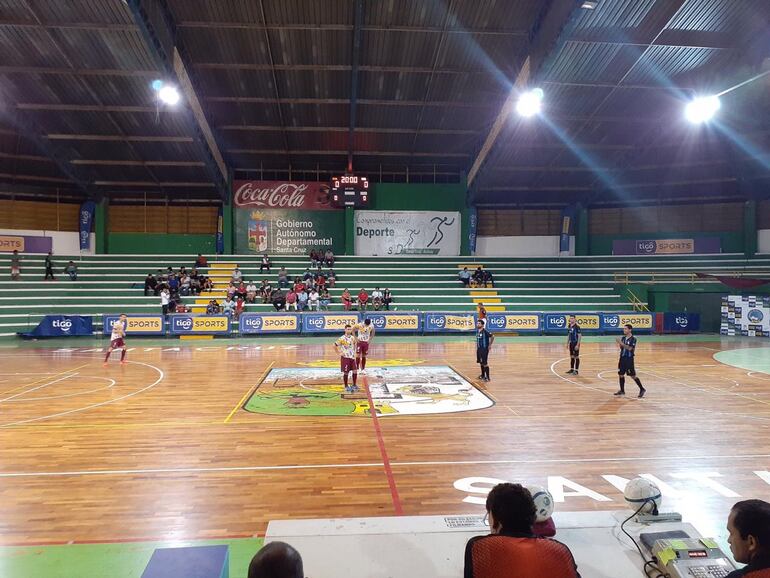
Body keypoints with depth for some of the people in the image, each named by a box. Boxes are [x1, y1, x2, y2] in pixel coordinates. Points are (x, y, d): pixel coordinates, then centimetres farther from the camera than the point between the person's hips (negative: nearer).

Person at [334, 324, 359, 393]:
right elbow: (335, 345, -12)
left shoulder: (353, 337, 5)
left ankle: (354, 385, 18)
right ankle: (346, 387, 13)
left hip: (352, 357, 6)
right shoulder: (342, 338, -13)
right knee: (346, 372, 0)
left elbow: (355, 343, 25)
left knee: (355, 371, 4)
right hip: (345, 357, -6)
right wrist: (339, 353, -12)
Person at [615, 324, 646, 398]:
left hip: (629, 359, -7)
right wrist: (619, 343, -7)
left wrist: (621, 343, -26)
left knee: (632, 375, -3)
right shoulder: (623, 338, 8)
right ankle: (622, 390, 18)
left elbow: (630, 348, -22)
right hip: (622, 358, 7)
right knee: (621, 374, 8)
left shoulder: (633, 339, -12)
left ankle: (642, 389, 11)